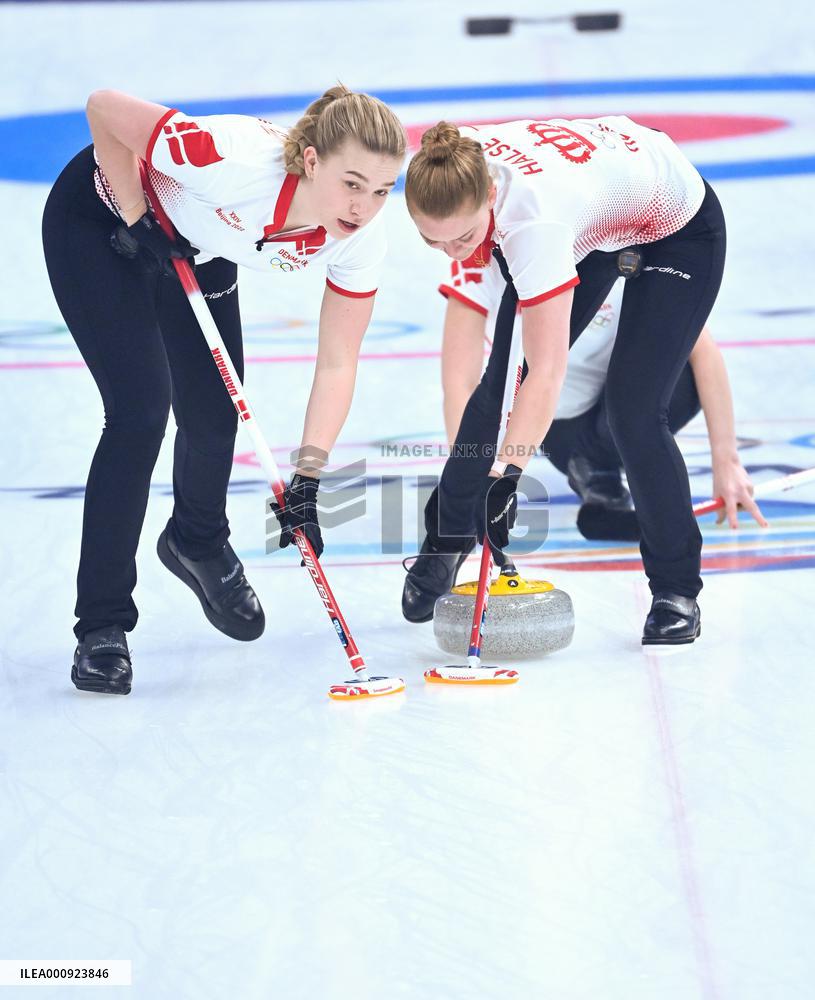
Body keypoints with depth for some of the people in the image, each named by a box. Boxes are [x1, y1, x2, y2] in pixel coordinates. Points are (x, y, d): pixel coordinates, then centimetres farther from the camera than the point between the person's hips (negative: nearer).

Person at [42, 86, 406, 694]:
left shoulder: (362, 238, -24)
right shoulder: (239, 164, -42)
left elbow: (337, 364, -15)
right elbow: (105, 108, -33)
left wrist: (307, 482, -21)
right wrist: (137, 222, -25)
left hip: (196, 250, 6)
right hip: (100, 223, -5)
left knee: (216, 416, 8)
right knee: (142, 410, -16)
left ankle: (198, 544, 42)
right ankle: (102, 626, -6)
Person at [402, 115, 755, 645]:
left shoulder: (532, 217, -45)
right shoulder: (453, 167, -27)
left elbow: (548, 374, -48)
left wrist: (506, 474, -53)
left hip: (680, 231, -7)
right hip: (592, 225, 7)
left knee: (633, 413, -16)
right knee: (499, 382, 0)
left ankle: (676, 591, 3)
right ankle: (445, 544, 17)